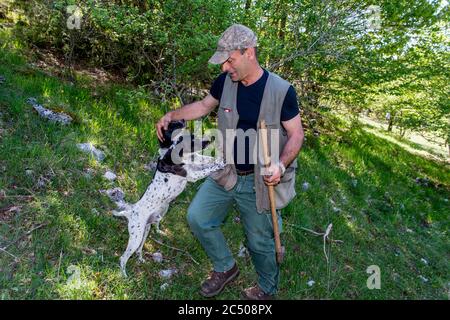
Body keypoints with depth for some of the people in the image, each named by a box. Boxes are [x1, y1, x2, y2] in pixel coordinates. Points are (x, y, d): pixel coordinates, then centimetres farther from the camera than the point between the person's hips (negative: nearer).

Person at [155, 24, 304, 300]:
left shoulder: (281, 90, -17)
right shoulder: (225, 81, -5)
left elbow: (296, 134, -10)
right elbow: (205, 105, 14)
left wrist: (281, 164, -28)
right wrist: (173, 116, 3)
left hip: (259, 182, -4)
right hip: (226, 174, 5)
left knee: (260, 242, 10)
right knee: (197, 217, 5)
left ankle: (268, 290, 42)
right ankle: (226, 268, 31)